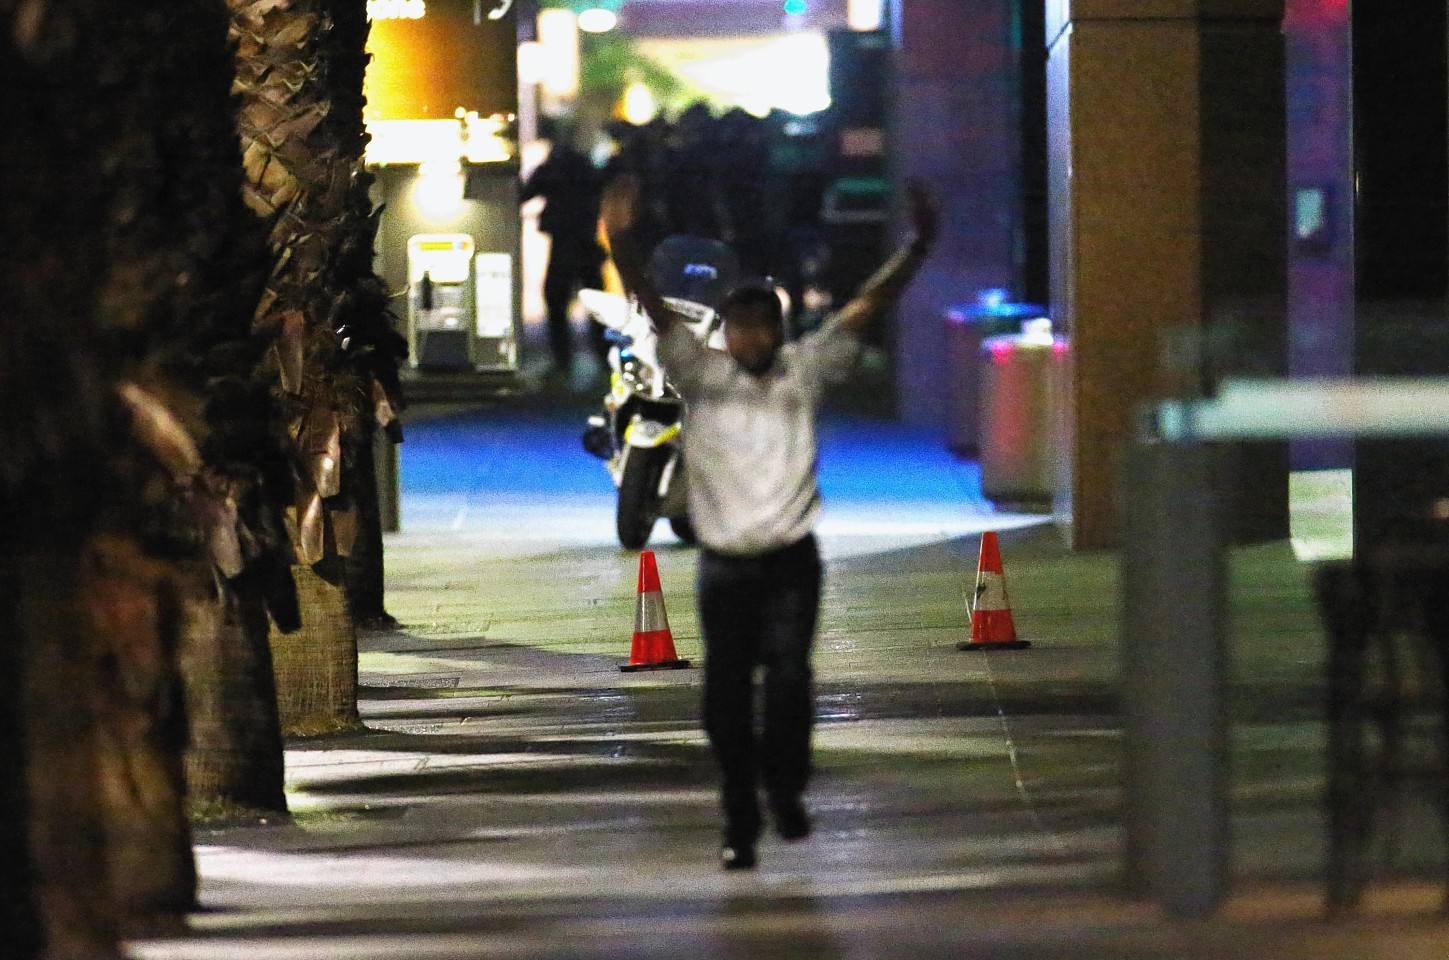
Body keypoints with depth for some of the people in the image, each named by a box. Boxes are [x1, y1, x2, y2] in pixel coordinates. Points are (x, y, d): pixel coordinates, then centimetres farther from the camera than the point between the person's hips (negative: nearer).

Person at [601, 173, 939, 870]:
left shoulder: (805, 371, 6)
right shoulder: (702, 376, 3)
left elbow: (867, 309, 3)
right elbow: (655, 312, -8)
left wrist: (917, 248, -7)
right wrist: (621, 244, -22)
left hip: (792, 558, 0)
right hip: (724, 563, 0)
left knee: (789, 677, -16)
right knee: (727, 696, 2)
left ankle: (785, 786, 6)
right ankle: (739, 825, 13)